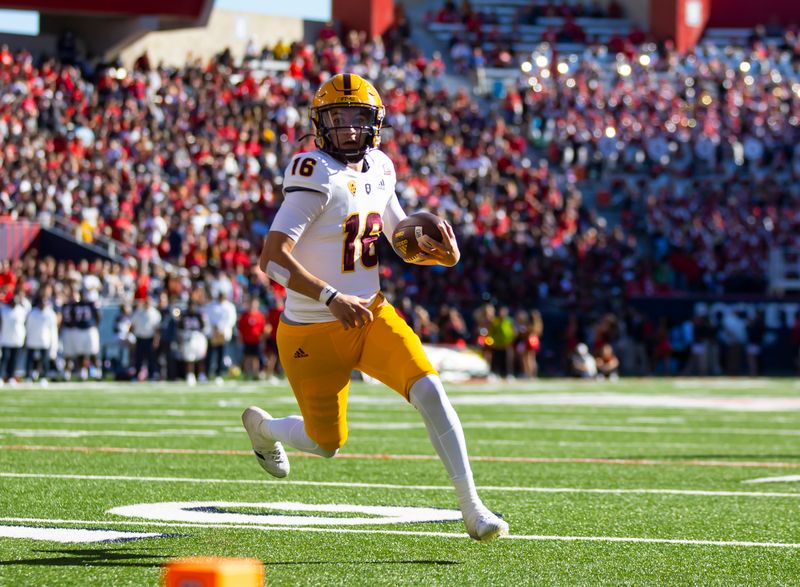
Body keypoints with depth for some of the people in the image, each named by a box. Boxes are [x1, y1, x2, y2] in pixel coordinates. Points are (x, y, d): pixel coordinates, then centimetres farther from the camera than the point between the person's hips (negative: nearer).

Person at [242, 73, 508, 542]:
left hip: (372, 313, 6)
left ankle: (471, 507, -12)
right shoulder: (317, 177, -19)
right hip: (315, 330, -6)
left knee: (430, 391, -15)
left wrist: (441, 255, -3)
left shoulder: (378, 171, 5)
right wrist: (331, 298, -36)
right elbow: (272, 258, -27)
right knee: (327, 444, 8)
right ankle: (263, 425, 42)